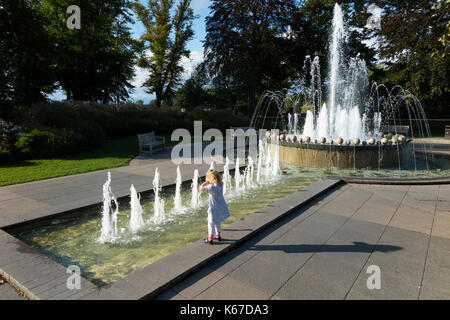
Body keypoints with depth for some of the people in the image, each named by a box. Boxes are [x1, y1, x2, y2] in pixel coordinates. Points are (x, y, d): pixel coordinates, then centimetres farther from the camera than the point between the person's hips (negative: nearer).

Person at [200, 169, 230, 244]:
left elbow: (201, 188, -22)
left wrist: (206, 182, -13)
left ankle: (210, 239, 17)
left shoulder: (211, 187, -28)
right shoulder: (221, 184, -7)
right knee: (217, 222, 24)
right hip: (221, 207, 7)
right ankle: (218, 236, 38)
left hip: (214, 208, -7)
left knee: (211, 223, 8)